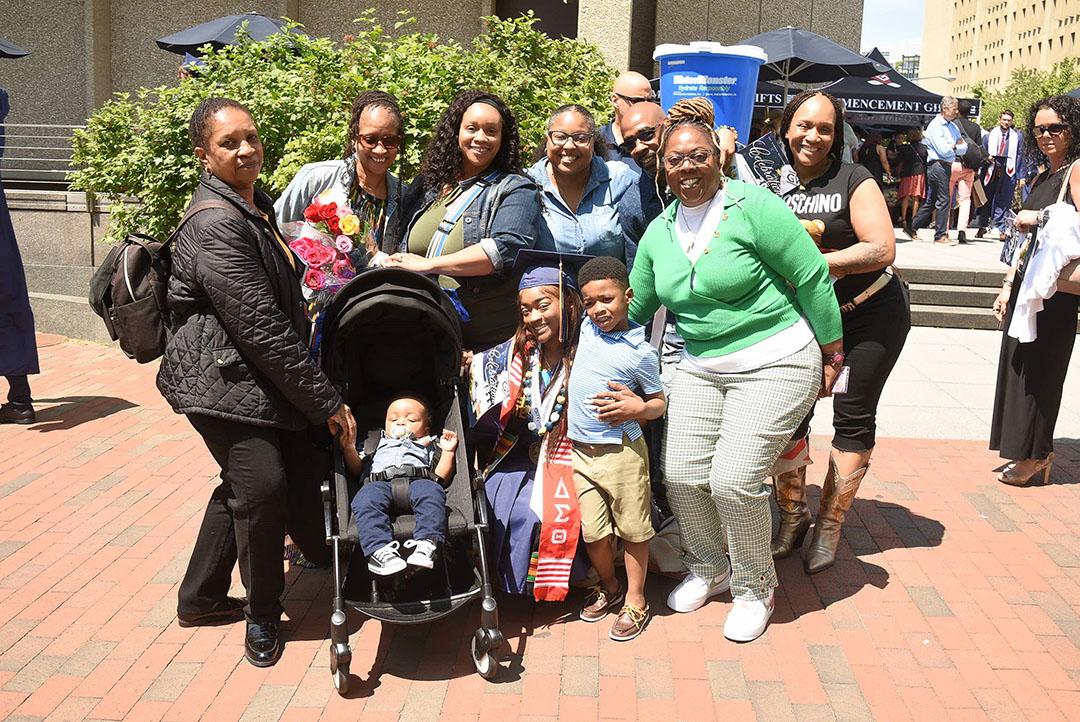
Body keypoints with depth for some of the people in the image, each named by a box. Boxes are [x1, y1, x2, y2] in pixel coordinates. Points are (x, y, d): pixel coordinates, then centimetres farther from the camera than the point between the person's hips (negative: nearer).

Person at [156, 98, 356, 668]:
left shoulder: (255, 206, 12)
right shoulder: (216, 225, -20)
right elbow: (262, 327, -24)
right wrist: (325, 401, -20)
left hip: (257, 377, 10)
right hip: (220, 379, -10)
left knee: (242, 483, 17)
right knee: (263, 483, -19)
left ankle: (200, 599, 34)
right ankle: (262, 616, 2)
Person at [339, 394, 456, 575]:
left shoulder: (428, 447, 39)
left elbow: (441, 478, 22)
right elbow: (356, 470, 27)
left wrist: (448, 451, 14)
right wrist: (349, 448, 14)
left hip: (417, 480, 0)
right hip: (379, 483, 0)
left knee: (431, 492, -36)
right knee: (366, 498, -36)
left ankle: (427, 543, -52)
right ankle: (379, 549, -49)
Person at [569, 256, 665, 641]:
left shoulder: (640, 352, -8)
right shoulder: (587, 328, 6)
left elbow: (659, 402, 1)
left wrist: (636, 409, -19)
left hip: (621, 451, -4)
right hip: (579, 451, 4)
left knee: (633, 529, 8)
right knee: (593, 532, 7)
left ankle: (635, 599, 23)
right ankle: (609, 587, 31)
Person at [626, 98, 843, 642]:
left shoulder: (752, 206, -13)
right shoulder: (659, 232, 7)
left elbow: (812, 278, -9)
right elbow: (633, 308, 16)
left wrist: (832, 354, -4)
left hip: (774, 363, -6)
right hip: (701, 367, 6)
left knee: (734, 480, -13)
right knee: (681, 474, 0)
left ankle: (754, 588, 15)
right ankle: (707, 569, 29)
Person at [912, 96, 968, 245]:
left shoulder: (953, 126, 18)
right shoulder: (935, 125, -9)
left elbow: (964, 148, 13)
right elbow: (944, 151, -16)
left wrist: (953, 147, -5)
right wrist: (956, 145, 2)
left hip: (947, 166, 9)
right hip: (937, 165, -9)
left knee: (931, 201, 12)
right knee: (943, 200, -10)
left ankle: (912, 228, 20)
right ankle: (940, 236, -5)